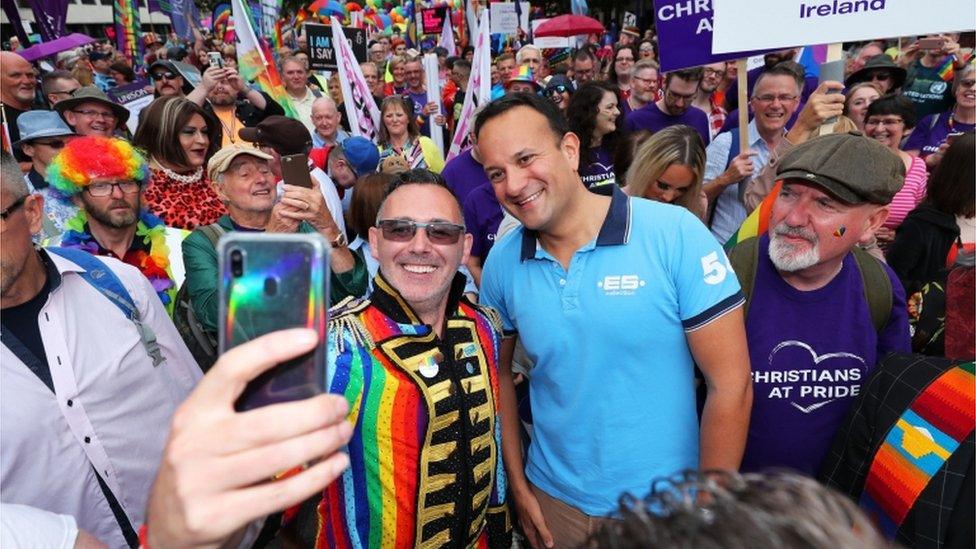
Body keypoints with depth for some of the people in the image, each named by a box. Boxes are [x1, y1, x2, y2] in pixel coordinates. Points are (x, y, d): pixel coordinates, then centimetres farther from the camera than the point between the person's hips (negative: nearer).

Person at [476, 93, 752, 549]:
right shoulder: (501, 263, -8)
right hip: (554, 501, 3)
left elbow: (730, 383, -15)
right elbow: (498, 371, 4)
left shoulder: (676, 234, -19)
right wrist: (518, 486, 3)